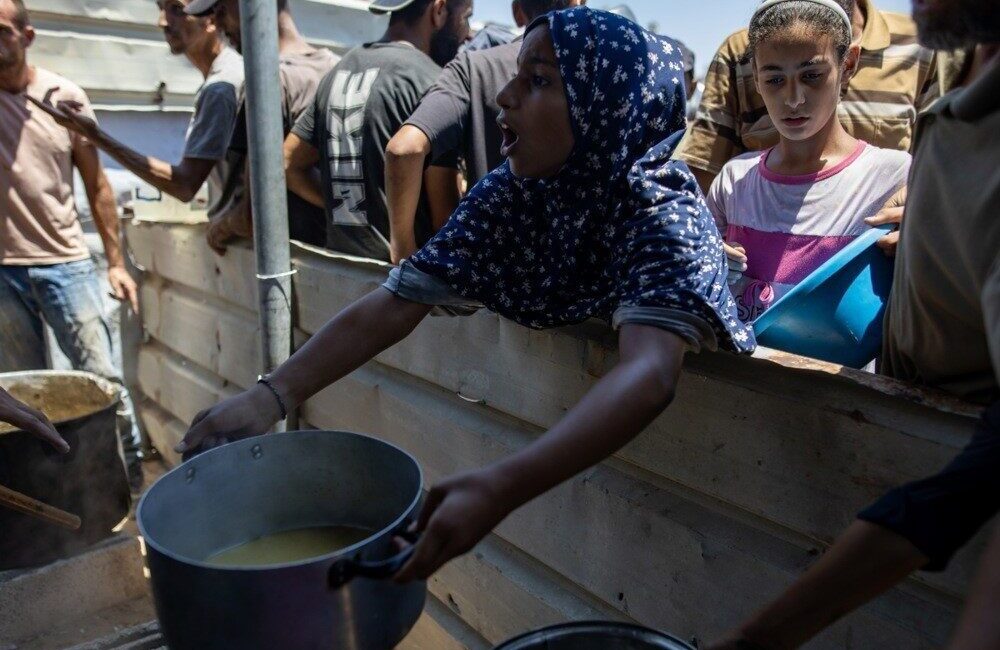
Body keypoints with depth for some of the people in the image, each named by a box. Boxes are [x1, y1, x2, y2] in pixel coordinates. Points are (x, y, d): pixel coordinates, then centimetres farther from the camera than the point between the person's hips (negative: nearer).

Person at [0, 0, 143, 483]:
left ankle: (131, 473, 15)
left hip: (65, 264, -1)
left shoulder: (65, 97, 1)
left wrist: (116, 261, 4)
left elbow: (96, 185, 6)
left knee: (102, 378, 1)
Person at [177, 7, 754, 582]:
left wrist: (500, 489, -58)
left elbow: (649, 375, -45)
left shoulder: (665, 213, -28)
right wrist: (272, 396, -30)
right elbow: (392, 307, -17)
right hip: (554, 427, 3)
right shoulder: (509, 195, -14)